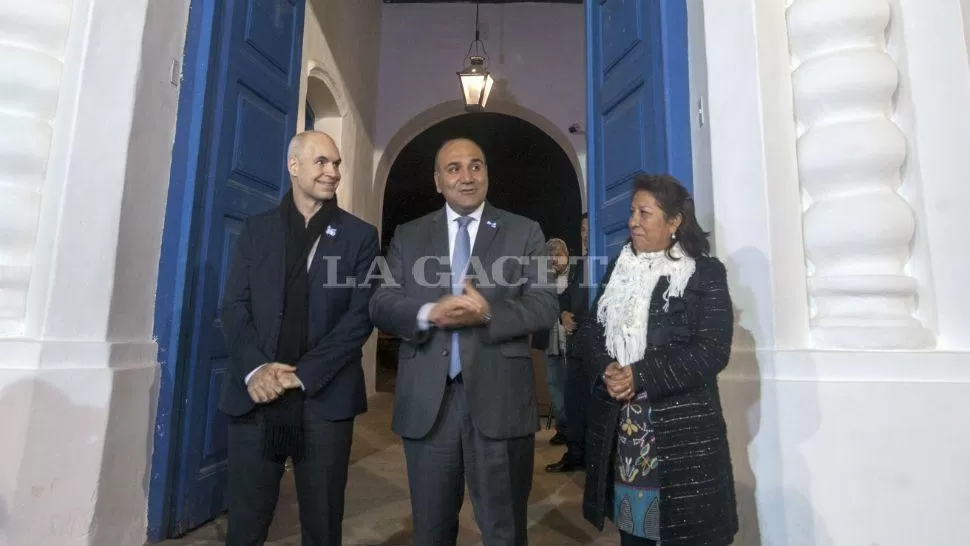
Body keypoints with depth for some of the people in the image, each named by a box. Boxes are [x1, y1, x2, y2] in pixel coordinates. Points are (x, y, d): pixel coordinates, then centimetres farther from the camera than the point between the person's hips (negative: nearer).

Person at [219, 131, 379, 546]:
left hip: (325, 398, -1)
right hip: (255, 395, 2)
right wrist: (254, 367, -12)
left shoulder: (361, 235, 4)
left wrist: (304, 374, -11)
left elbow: (362, 315, -4)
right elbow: (234, 305, 4)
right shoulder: (257, 228, 10)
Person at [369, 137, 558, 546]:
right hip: (426, 403, 2)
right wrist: (429, 312, -18)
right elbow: (381, 306, 2)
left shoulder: (524, 232, 5)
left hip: (499, 400, -1)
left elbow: (545, 306, -3)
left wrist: (489, 313, -21)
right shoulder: (408, 236, 9)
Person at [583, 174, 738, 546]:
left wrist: (639, 376, -18)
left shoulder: (706, 273, -4)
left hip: (682, 427, -4)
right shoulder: (617, 270, 11)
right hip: (620, 426, 4)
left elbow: (712, 350, -12)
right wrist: (609, 370, -10)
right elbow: (595, 330, 10)